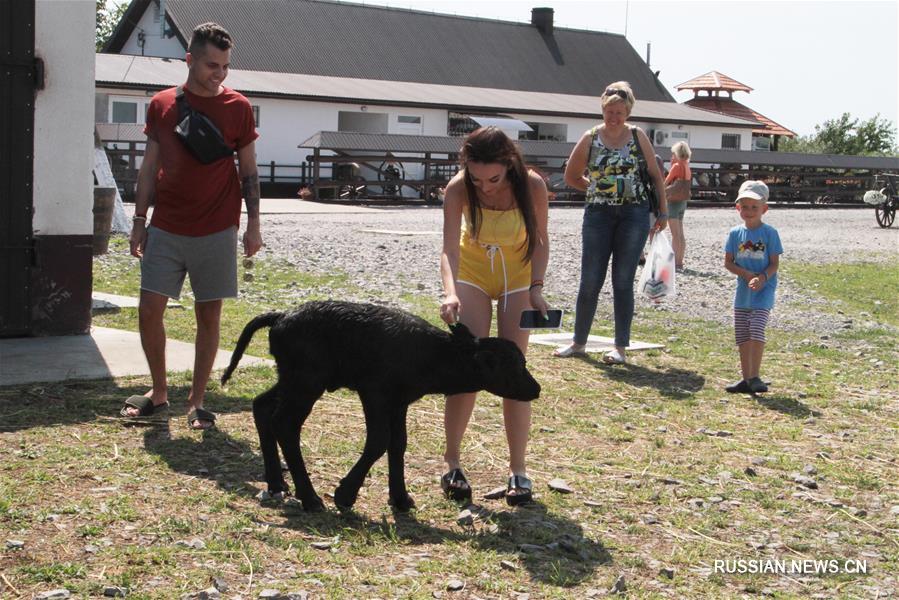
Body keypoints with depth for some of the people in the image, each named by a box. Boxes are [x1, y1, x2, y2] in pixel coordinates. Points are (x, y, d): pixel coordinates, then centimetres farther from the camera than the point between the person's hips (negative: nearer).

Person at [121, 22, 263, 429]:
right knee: (149, 309, -1)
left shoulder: (237, 108, -1)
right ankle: (159, 392, 18)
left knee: (209, 315, 3)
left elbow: (248, 170, 4)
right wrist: (139, 220, 7)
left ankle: (197, 401, 14)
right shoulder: (161, 104, 5)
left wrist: (253, 224, -1)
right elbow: (150, 167, 10)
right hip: (166, 229, 2)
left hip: (216, 231, -2)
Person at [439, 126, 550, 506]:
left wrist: (536, 287, -23)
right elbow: (450, 248, -33)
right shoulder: (458, 189, -28)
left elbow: (540, 240, -13)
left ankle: (518, 470, 4)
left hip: (518, 276, 0)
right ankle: (453, 463, 5)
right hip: (473, 273, 0)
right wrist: (451, 293, -50)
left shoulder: (532, 186, -28)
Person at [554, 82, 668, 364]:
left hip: (634, 214, -1)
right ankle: (578, 342, 17)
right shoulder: (590, 138, 1)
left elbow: (655, 174, 8)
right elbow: (571, 176, 12)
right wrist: (598, 188, 8)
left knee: (623, 282, 1)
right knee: (589, 282, 3)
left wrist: (663, 210, 6)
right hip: (598, 214, 1)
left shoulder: (638, 137, 1)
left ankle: (621, 348, 8)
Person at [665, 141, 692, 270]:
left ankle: (675, 262, -11)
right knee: (680, 234, 11)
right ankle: (680, 262, 14)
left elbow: (666, 183, -8)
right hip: (683, 201, 9)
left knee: (675, 234, -9)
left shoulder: (677, 166, -12)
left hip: (674, 200, -9)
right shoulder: (687, 167, 12)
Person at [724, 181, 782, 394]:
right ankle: (746, 379, 17)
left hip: (763, 290, -5)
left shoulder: (769, 233, -5)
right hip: (743, 289, 5)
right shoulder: (736, 233, 4)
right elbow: (728, 262, 2)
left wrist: (762, 277, -23)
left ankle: (754, 377, -12)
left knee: (756, 331, -17)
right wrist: (747, 274, -13)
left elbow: (774, 264, -6)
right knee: (742, 335, 8)